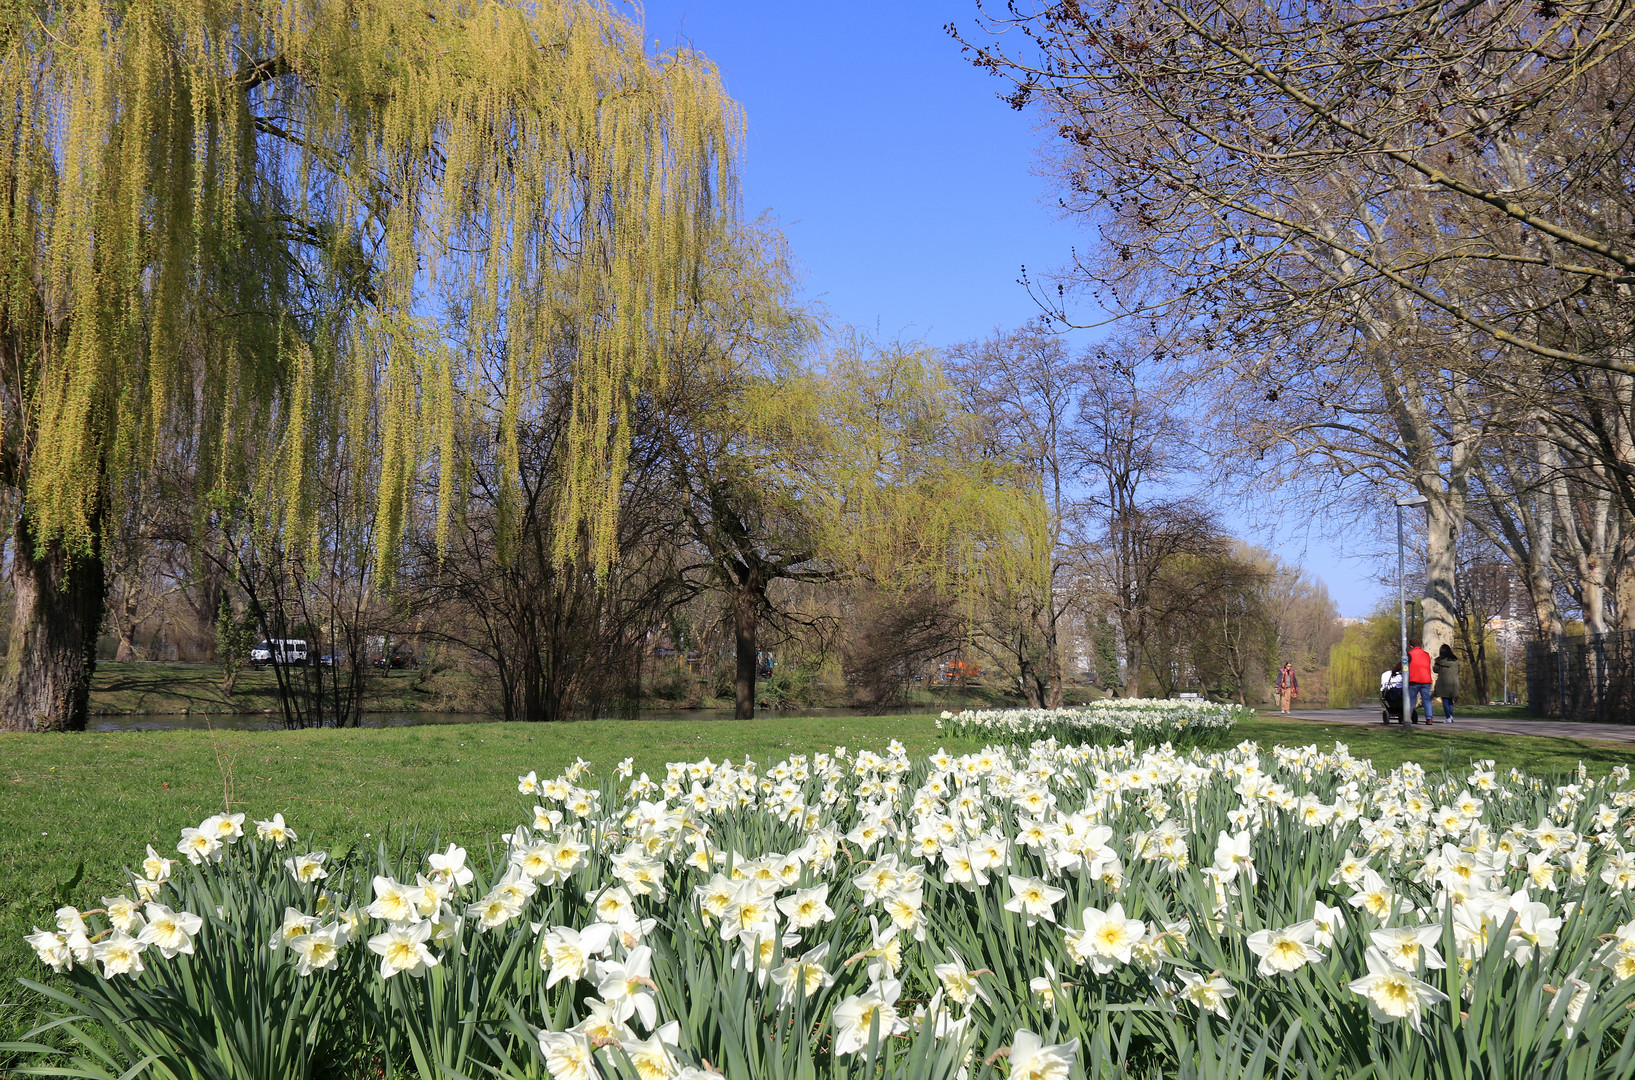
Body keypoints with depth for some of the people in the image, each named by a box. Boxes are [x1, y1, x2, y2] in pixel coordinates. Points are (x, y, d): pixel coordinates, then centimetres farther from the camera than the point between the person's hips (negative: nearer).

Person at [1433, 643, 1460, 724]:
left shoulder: (1440, 660, -6)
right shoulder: (1456, 660, 8)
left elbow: (1436, 669, 1)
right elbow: (1458, 671, 15)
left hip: (1444, 681, -5)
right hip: (1454, 681, 5)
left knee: (1445, 700, -1)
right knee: (1450, 700, 15)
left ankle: (1448, 718, -5)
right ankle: (1451, 716, 10)